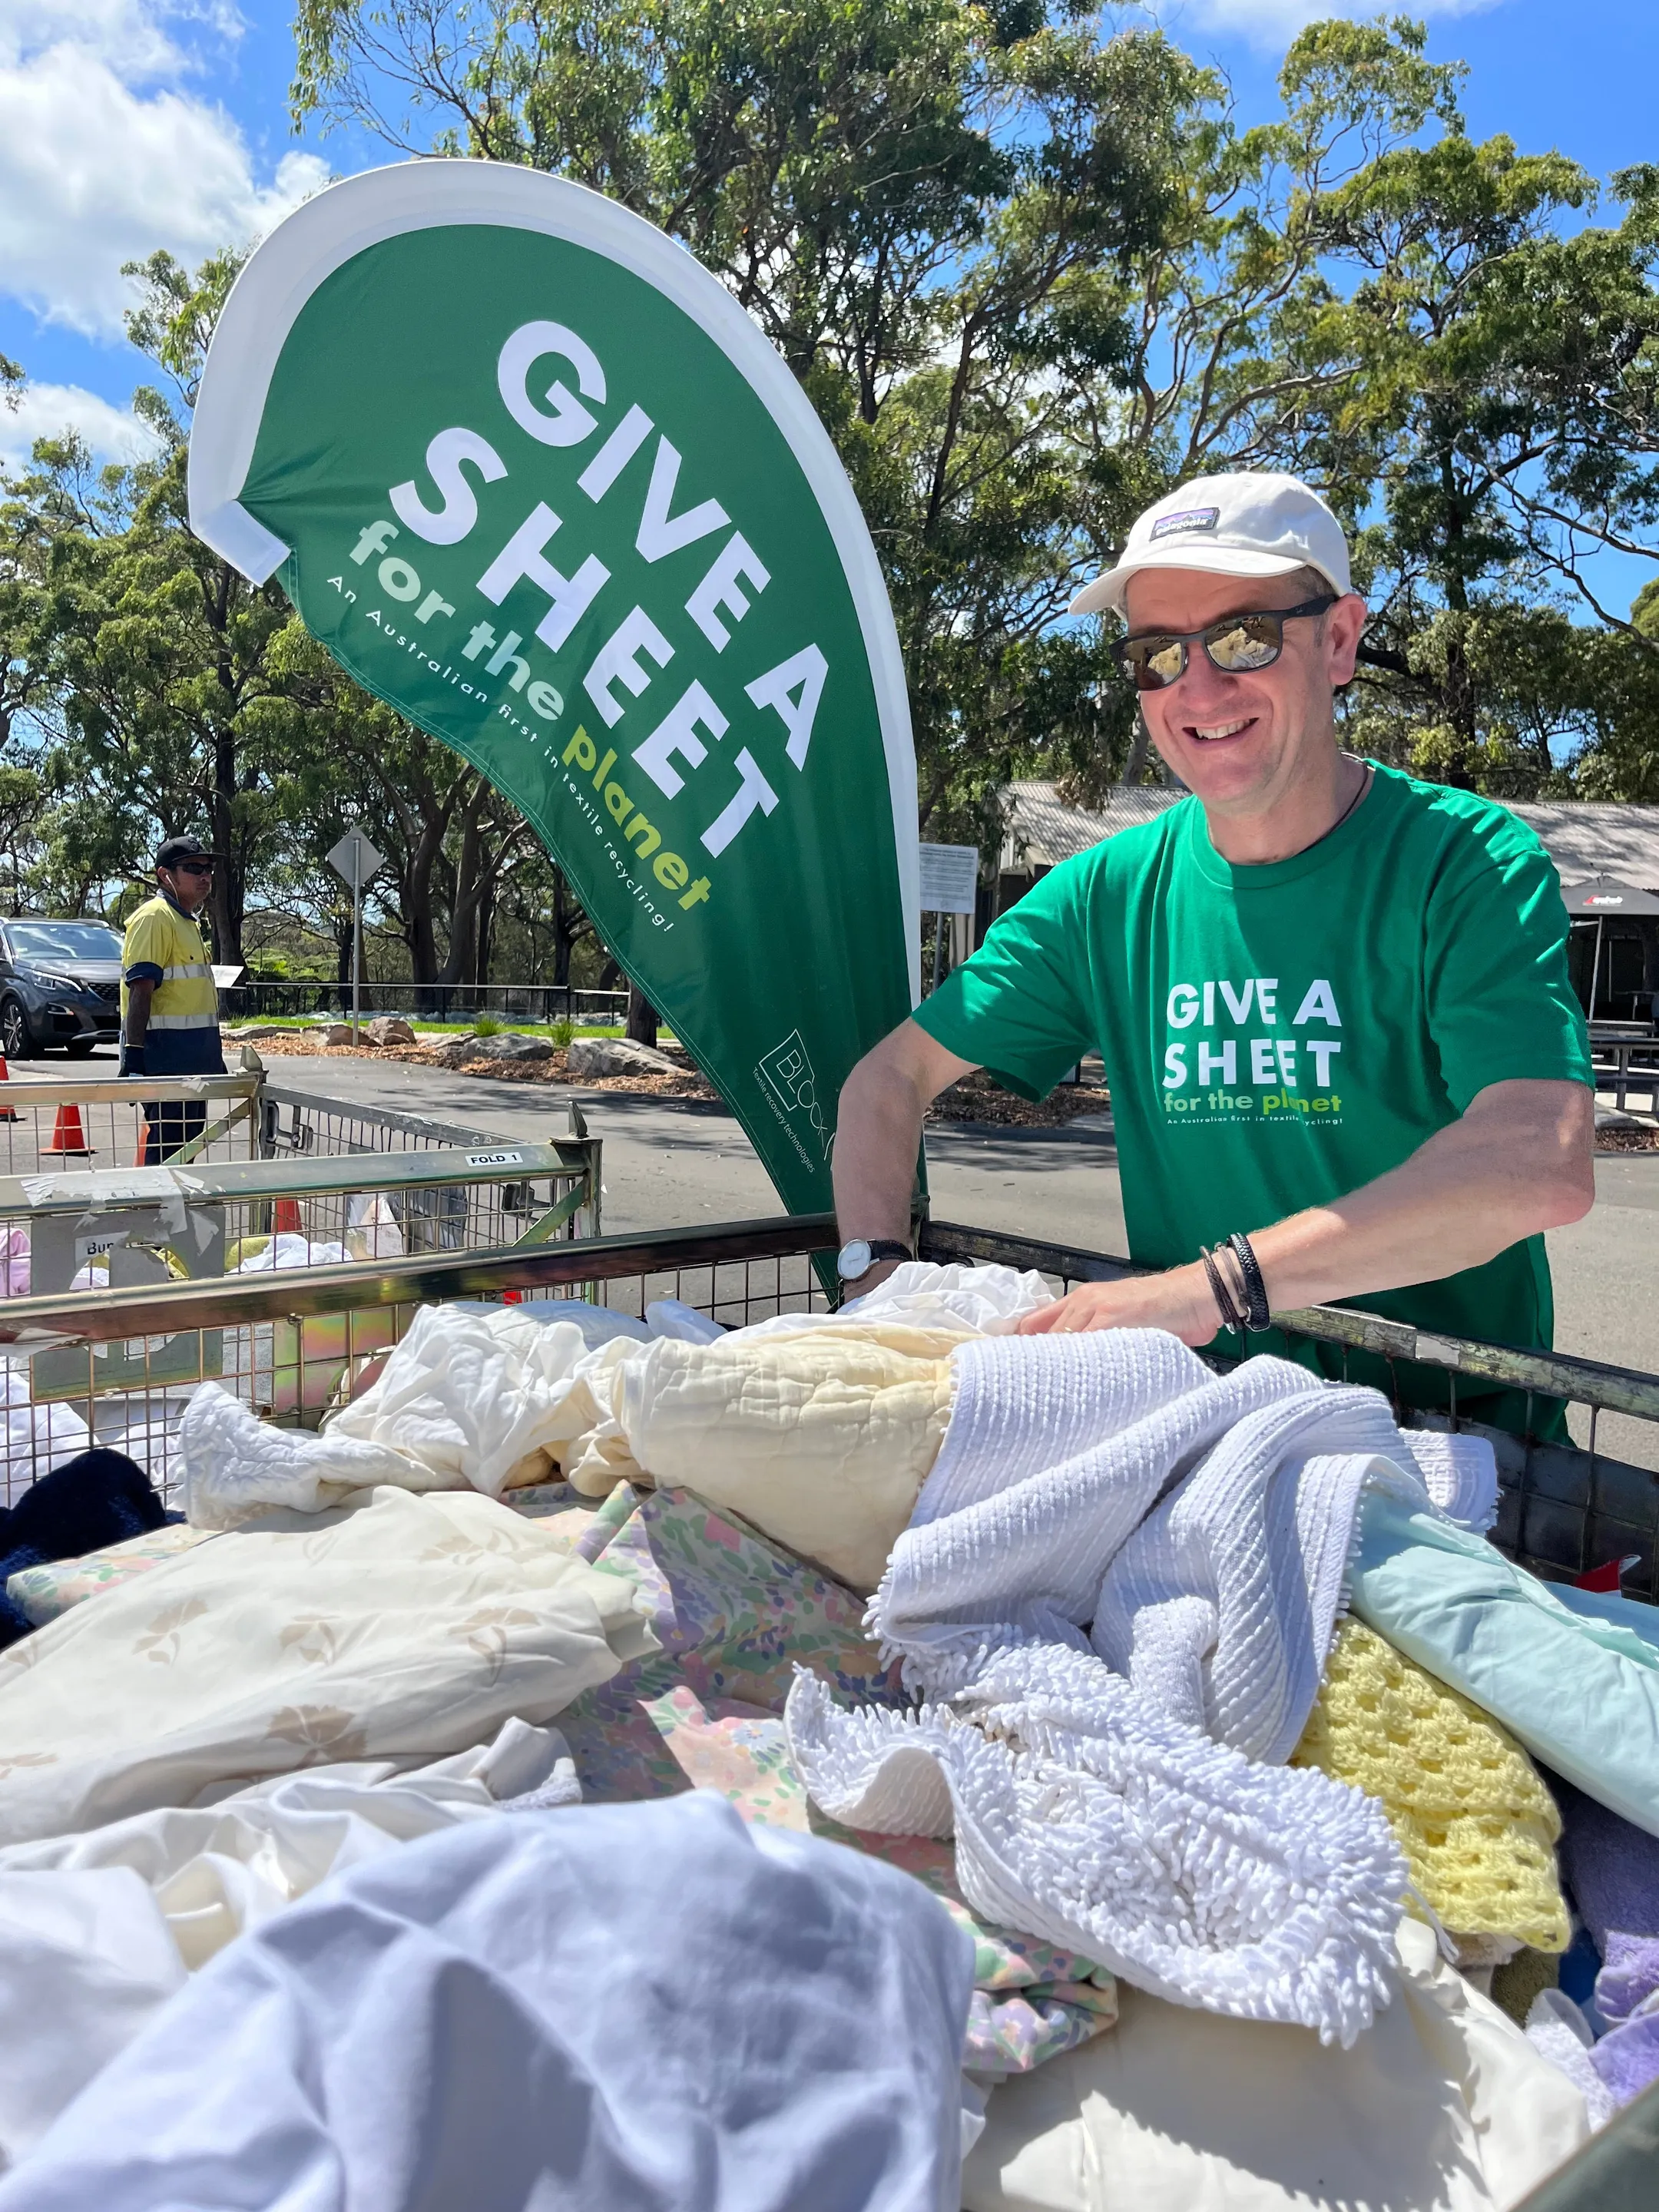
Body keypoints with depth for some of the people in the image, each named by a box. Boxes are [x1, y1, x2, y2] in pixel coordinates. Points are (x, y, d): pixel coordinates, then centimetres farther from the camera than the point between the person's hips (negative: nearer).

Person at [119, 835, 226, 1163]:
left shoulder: (189, 921, 19)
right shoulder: (155, 916, -10)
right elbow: (140, 990, -18)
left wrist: (212, 1058, 26)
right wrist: (134, 1054, -25)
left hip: (192, 1056, 10)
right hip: (166, 1055, -10)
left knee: (188, 1144, 13)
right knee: (166, 1145, -8)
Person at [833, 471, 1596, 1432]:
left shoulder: (1468, 862, -7)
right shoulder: (1109, 893, 4)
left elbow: (1543, 1166, -22)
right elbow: (894, 1074, 10)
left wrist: (1215, 1284, -27)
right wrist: (878, 1277, -7)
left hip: (1454, 1434, -2)